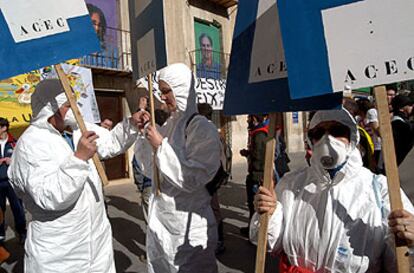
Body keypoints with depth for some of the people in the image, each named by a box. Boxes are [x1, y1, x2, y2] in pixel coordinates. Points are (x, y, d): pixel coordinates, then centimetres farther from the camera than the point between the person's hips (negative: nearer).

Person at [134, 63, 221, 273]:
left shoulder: (203, 129, -16)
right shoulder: (169, 124, 4)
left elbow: (192, 179, -22)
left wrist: (161, 146, -17)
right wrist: (146, 131, -1)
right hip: (161, 219, 7)